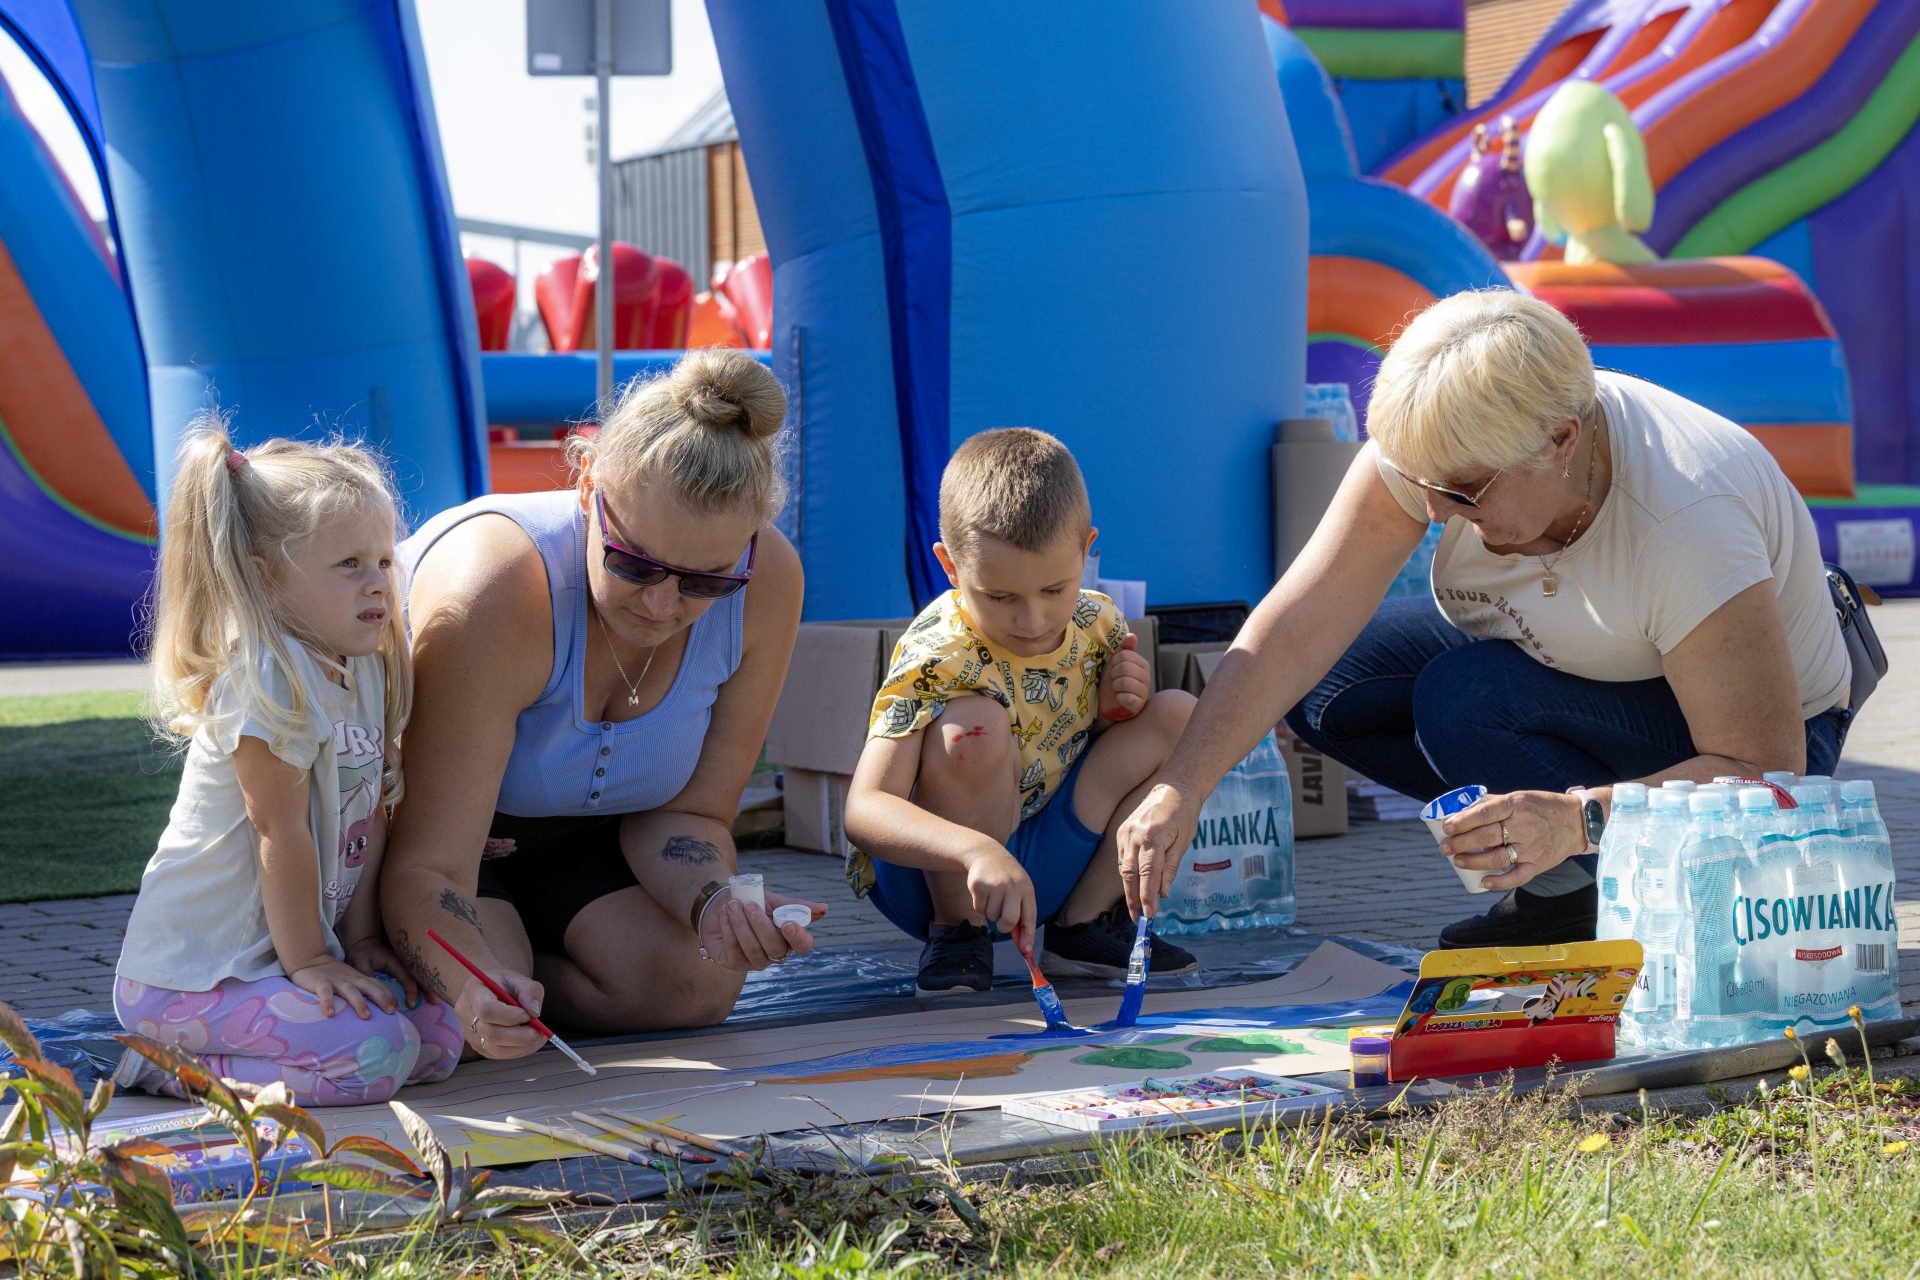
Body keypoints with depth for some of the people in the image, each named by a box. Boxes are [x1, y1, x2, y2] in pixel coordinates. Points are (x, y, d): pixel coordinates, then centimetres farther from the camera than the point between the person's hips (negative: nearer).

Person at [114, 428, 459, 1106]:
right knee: (375, 1051, -23)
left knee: (441, 1036, 3)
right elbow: (281, 832, -19)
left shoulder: (367, 669, 8)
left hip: (285, 952, 10)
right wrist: (309, 962, -15)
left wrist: (360, 936, 4)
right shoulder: (274, 678, -20)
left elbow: (373, 814, 9)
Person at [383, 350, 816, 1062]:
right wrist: (473, 992, -57)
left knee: (699, 983, -19)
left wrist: (713, 904, -34)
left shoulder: (765, 581, -25)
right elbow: (429, 866, -38)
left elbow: (688, 812, -12)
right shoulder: (494, 592, -40)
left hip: (572, 830, 5)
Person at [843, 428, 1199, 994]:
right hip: (939, 873, -6)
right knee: (974, 726, -33)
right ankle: (955, 931, -14)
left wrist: (1123, 706, -11)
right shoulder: (935, 659, -25)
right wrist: (977, 852, -53)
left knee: (1178, 714, -5)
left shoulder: (1099, 626, -5)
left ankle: (1084, 922, -2)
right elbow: (864, 810, -35)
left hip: (1053, 860, 6)